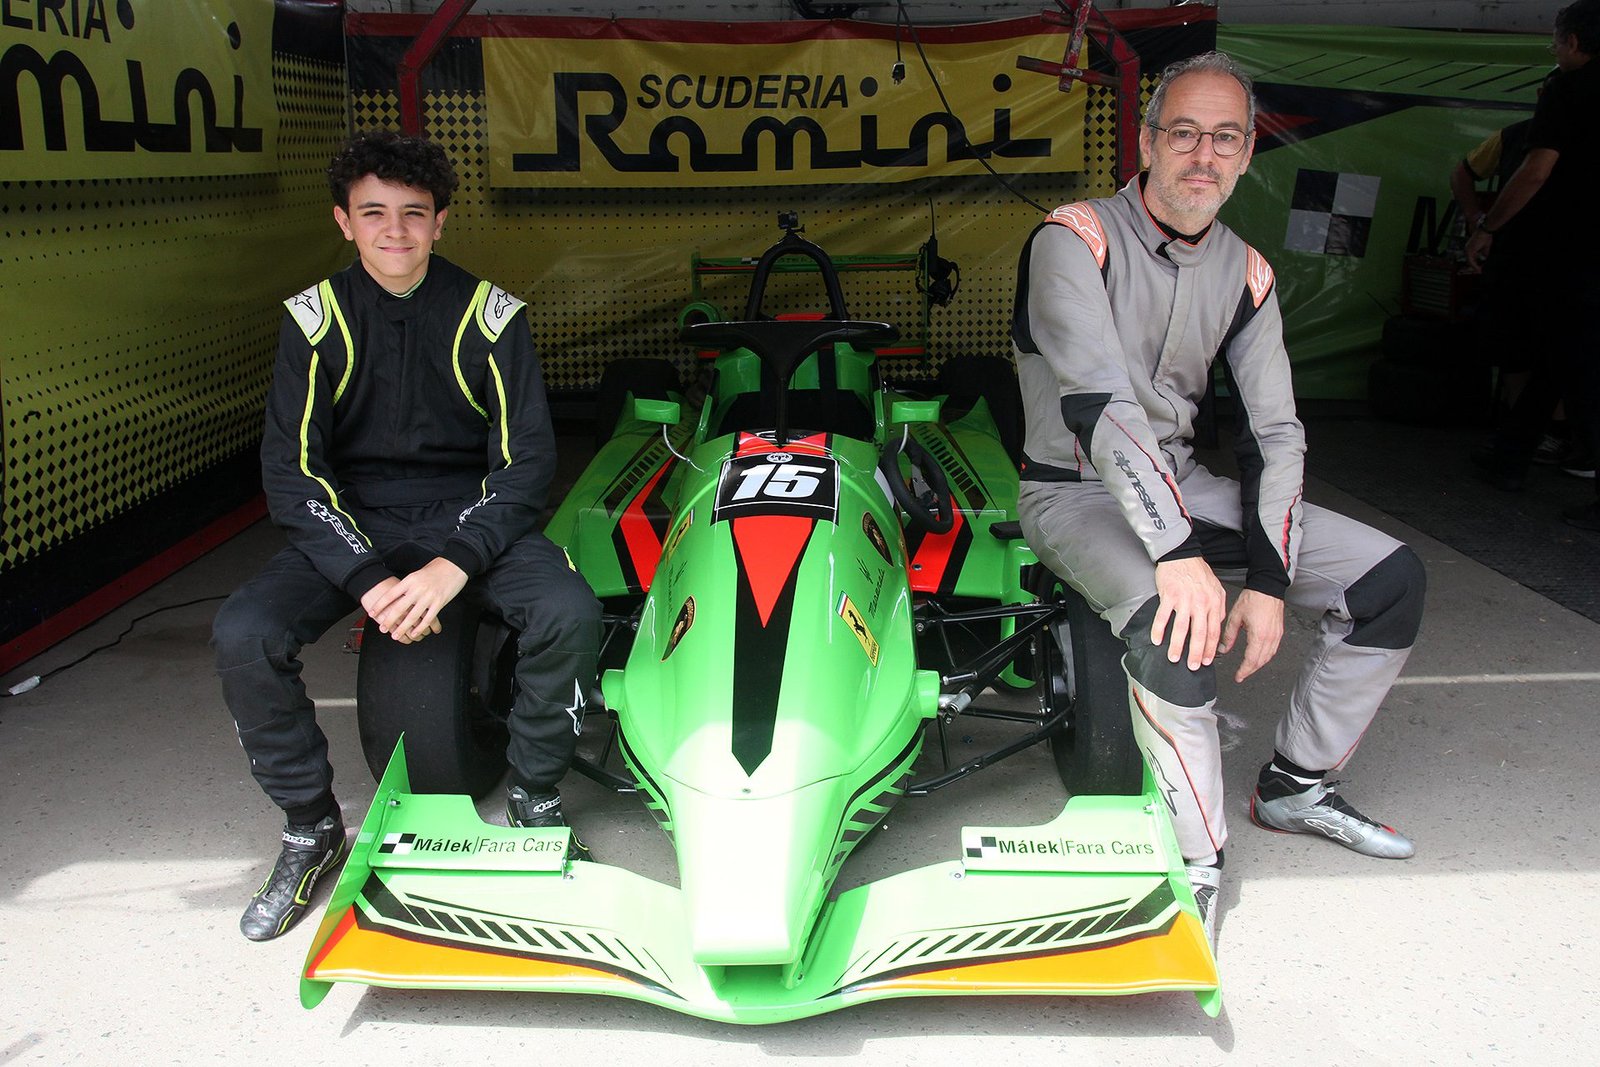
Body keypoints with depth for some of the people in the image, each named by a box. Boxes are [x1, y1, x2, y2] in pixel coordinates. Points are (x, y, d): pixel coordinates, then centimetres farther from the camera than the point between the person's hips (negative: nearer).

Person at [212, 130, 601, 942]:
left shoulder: (489, 312, -4)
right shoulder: (315, 317, -1)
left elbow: (527, 460, -6)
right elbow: (291, 469, -5)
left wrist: (455, 565, -22)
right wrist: (367, 578, -20)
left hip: (471, 516, -1)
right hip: (351, 525, 1)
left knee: (569, 612, -29)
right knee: (241, 636, -23)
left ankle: (533, 799, -3)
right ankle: (310, 826, 2)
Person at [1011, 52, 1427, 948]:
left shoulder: (1246, 274, 4)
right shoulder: (1076, 239, -16)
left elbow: (1275, 431, 1)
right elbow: (1100, 404, -28)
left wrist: (1270, 577, -12)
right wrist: (1179, 551, -37)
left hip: (1181, 482, 7)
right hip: (1075, 492, -7)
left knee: (1392, 577, -2)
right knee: (1176, 624, -36)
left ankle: (1295, 786, 13)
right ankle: (1198, 859, -16)